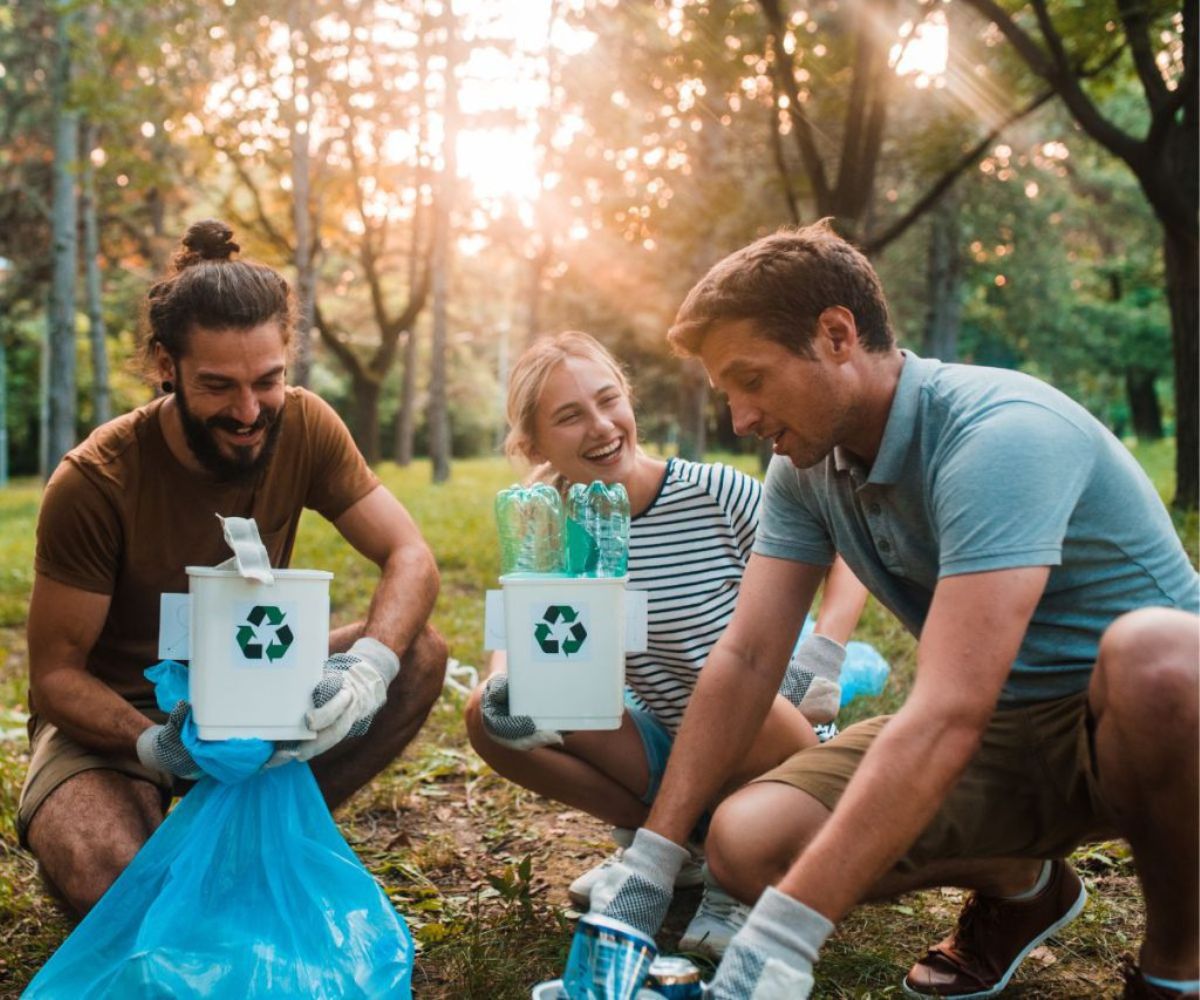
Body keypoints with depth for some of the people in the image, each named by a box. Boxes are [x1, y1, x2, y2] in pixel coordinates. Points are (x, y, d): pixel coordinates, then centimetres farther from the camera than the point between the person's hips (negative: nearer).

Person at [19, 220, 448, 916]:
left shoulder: (303, 427, -14)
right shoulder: (94, 483, -24)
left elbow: (411, 556, -15)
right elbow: (56, 674, -18)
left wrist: (368, 669, -36)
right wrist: (159, 748, -38)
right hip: (116, 715, -4)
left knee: (420, 654, -19)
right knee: (105, 881, -34)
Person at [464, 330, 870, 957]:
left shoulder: (715, 492, -19)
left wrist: (822, 656, -26)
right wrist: (504, 685, -34)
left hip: (759, 743, -4)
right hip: (661, 749, 4)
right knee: (489, 717, -14)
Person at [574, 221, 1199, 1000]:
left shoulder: (999, 435, -29)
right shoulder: (805, 468, -4)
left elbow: (946, 717, -37)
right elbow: (746, 659, -4)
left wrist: (785, 933, -40)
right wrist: (652, 855, -10)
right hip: (1005, 731, 6)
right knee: (747, 843, -15)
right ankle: (1019, 886, 12)